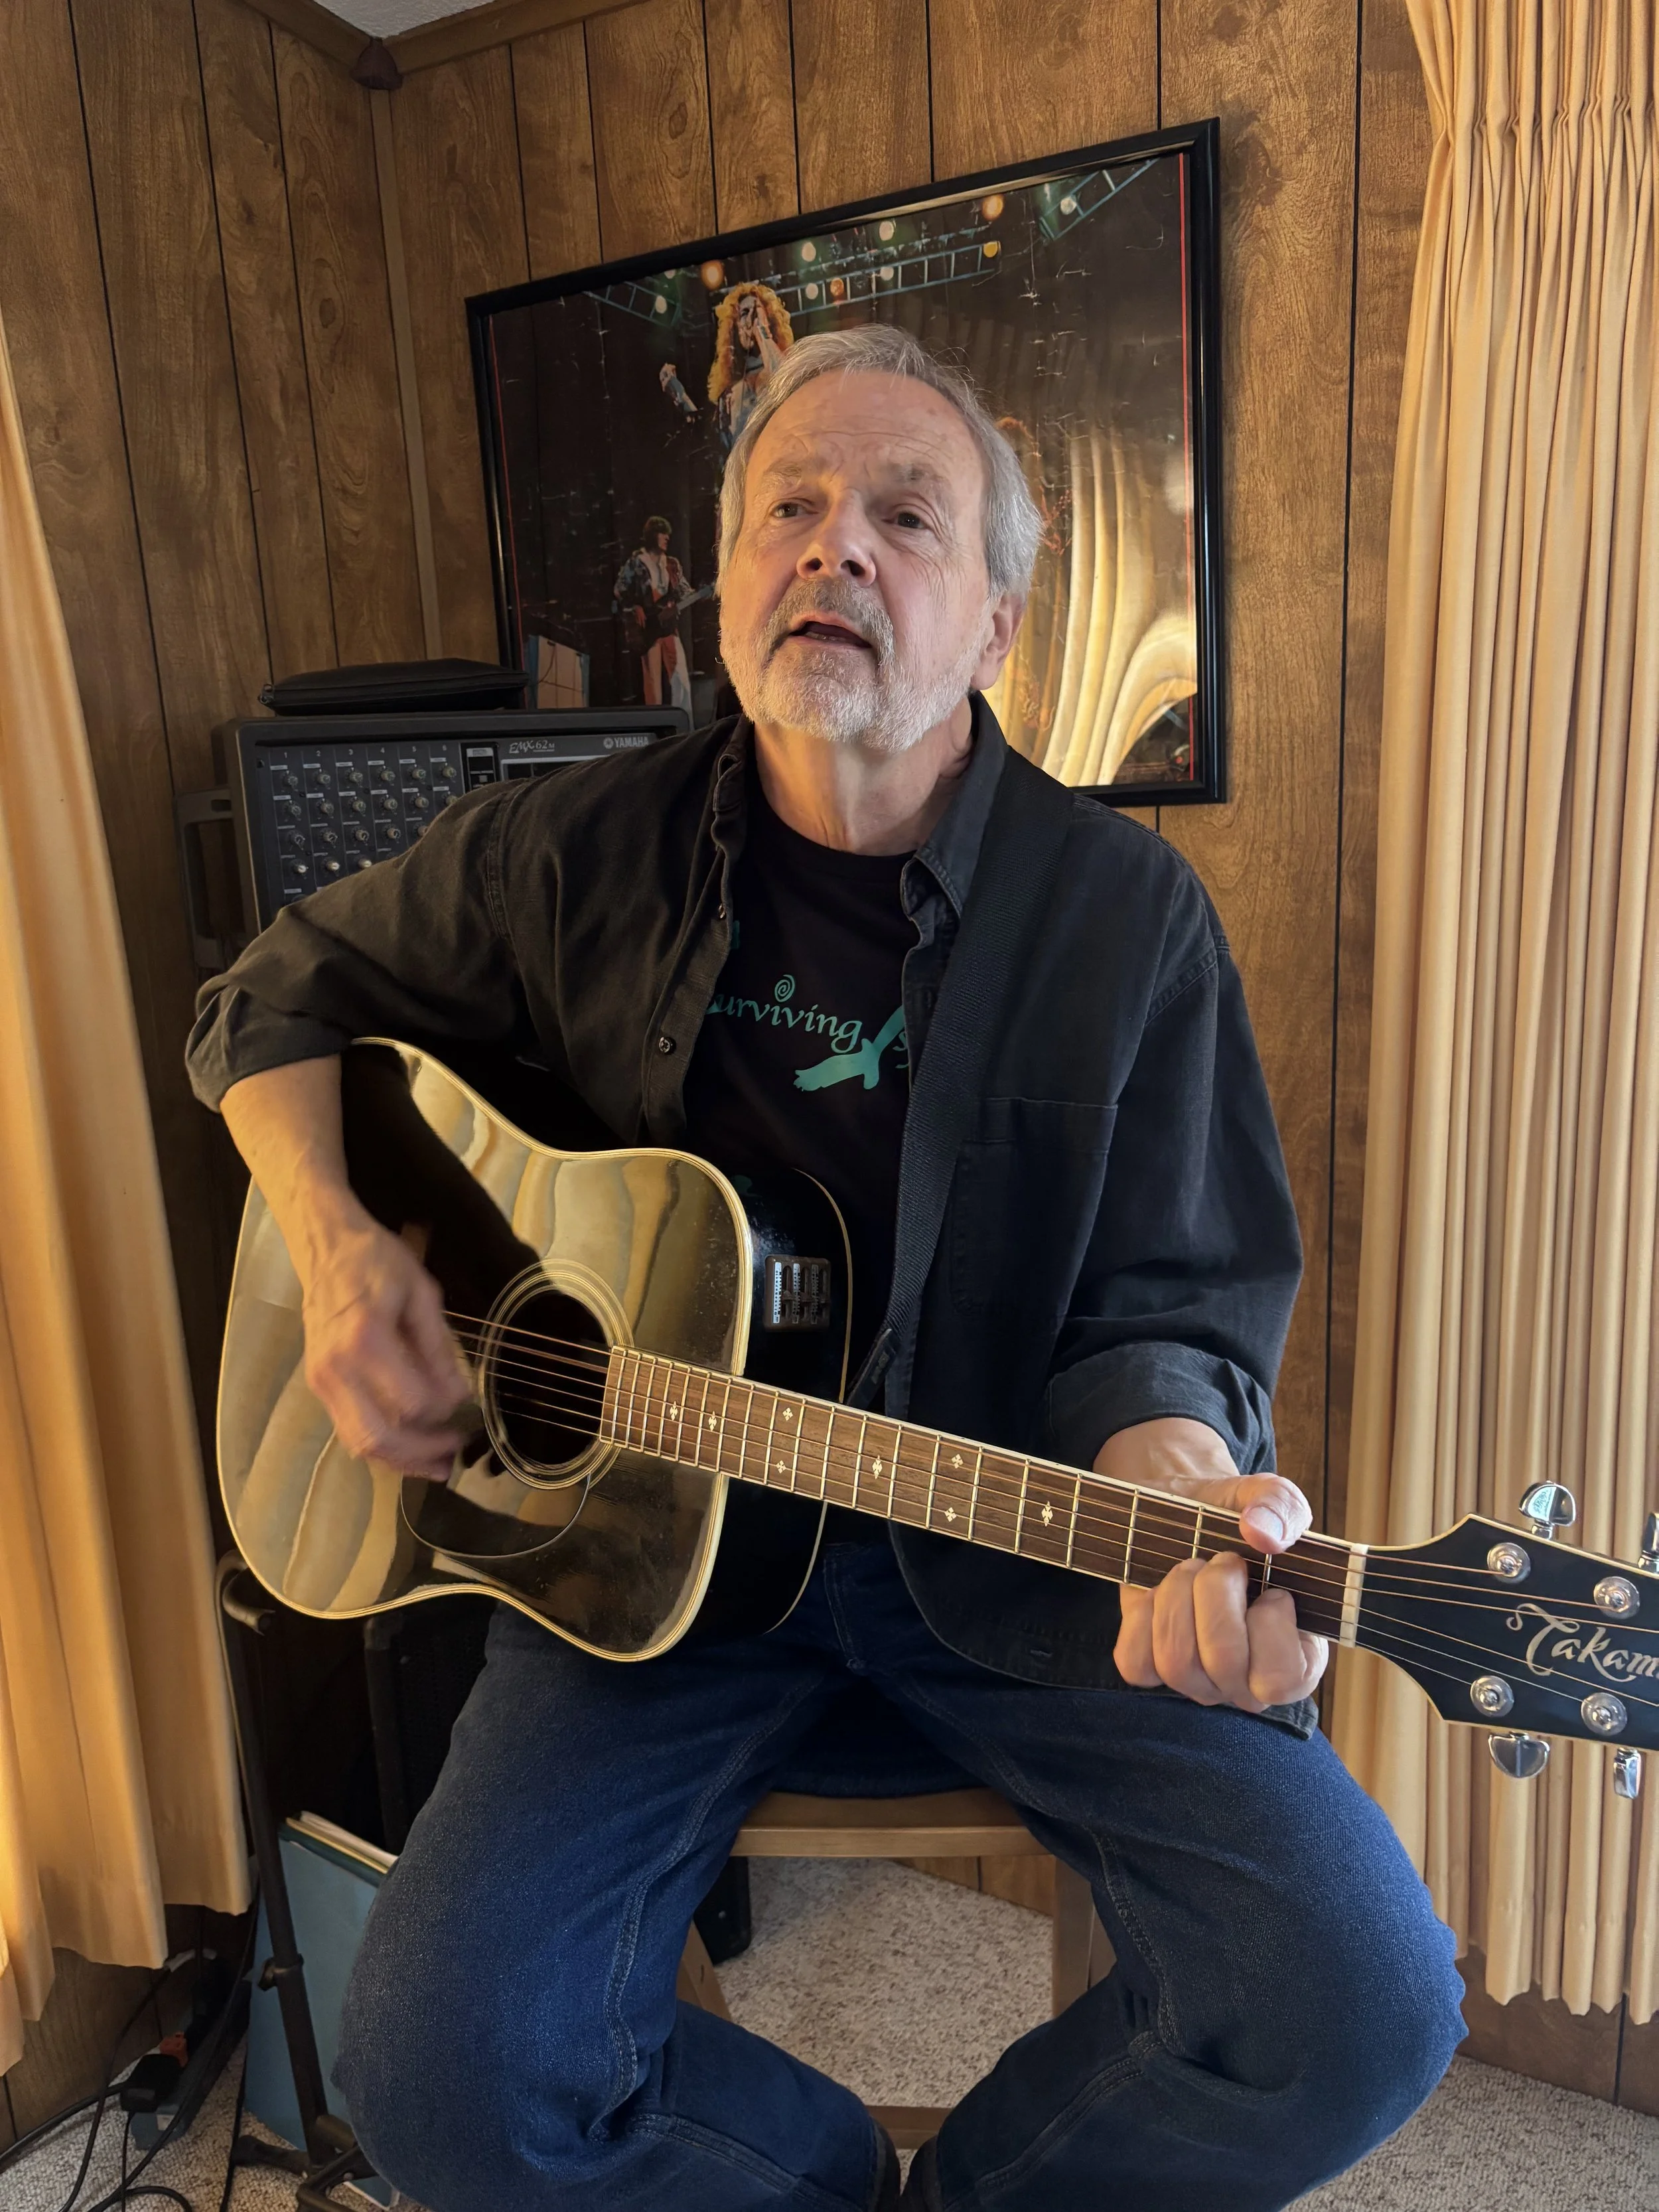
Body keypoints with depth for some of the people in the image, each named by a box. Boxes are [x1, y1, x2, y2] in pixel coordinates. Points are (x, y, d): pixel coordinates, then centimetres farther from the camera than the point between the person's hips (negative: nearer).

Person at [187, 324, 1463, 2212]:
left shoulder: (1127, 913, -5)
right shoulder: (574, 855, -3)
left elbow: (1161, 1310, -5)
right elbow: (276, 998, 12)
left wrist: (1186, 1495, -28)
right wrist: (333, 1242, -7)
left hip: (1005, 1550, 1)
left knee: (1358, 2008, -14)